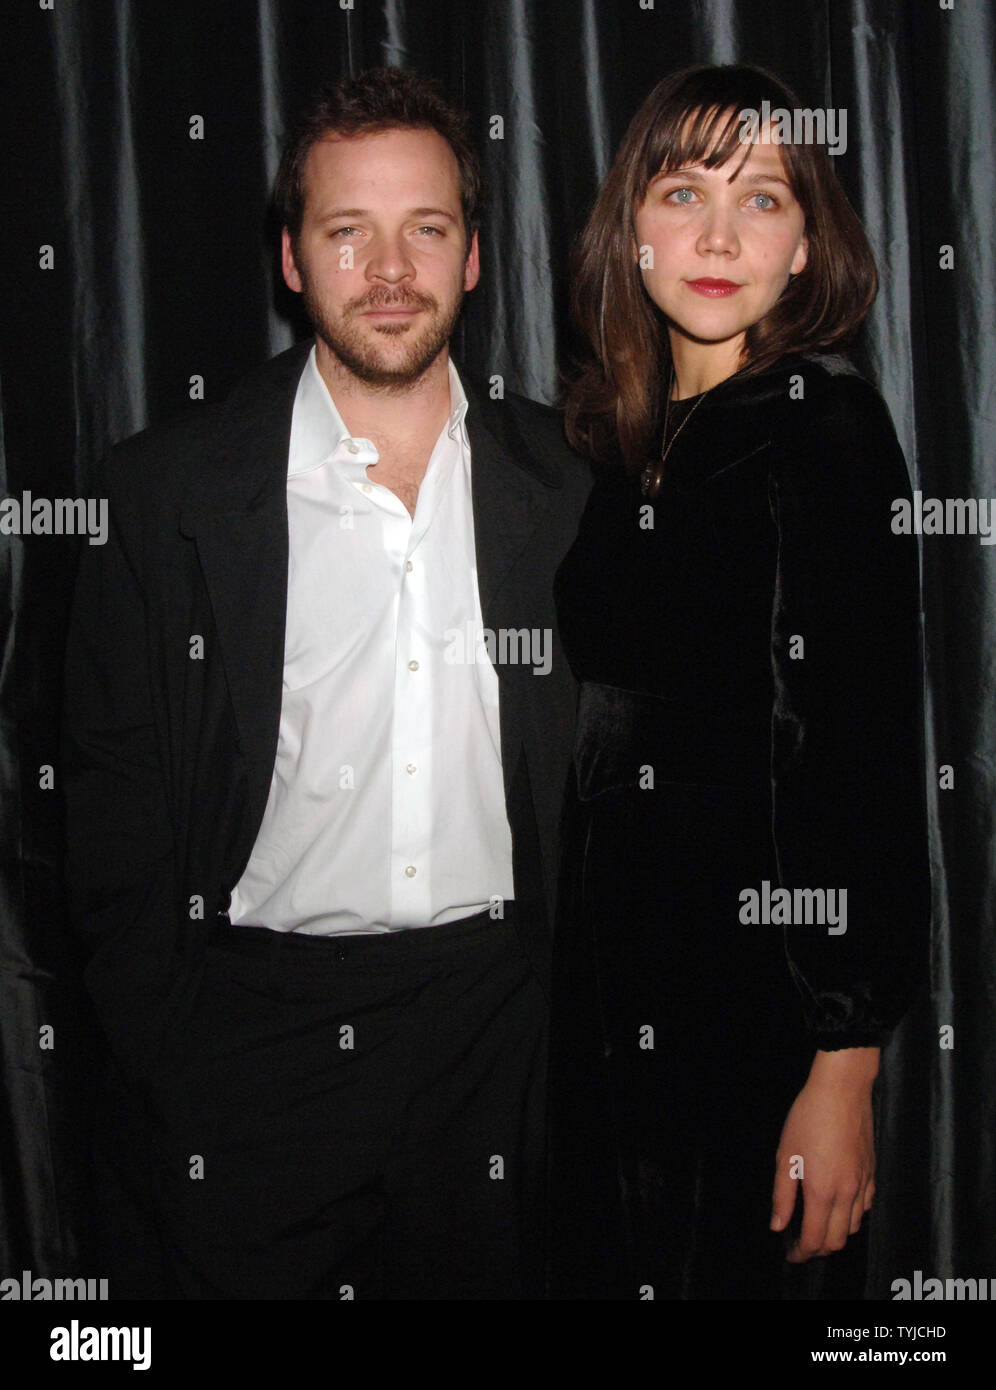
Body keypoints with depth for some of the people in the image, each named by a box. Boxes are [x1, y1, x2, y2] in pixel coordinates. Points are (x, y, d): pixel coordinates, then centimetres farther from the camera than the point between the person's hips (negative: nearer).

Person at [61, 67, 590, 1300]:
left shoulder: (562, 485, 2)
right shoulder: (169, 489, -4)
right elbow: (115, 793, -1)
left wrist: (567, 1013, 4)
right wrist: (162, 1048, -4)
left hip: (493, 1027, 2)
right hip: (245, 1040, -1)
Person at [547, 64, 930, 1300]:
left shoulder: (826, 427, -11)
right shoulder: (627, 437, 8)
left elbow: (867, 760, -16)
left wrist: (844, 1068, -19)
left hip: (755, 1005, -6)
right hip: (609, 995, 7)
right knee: (603, 1265, 17)